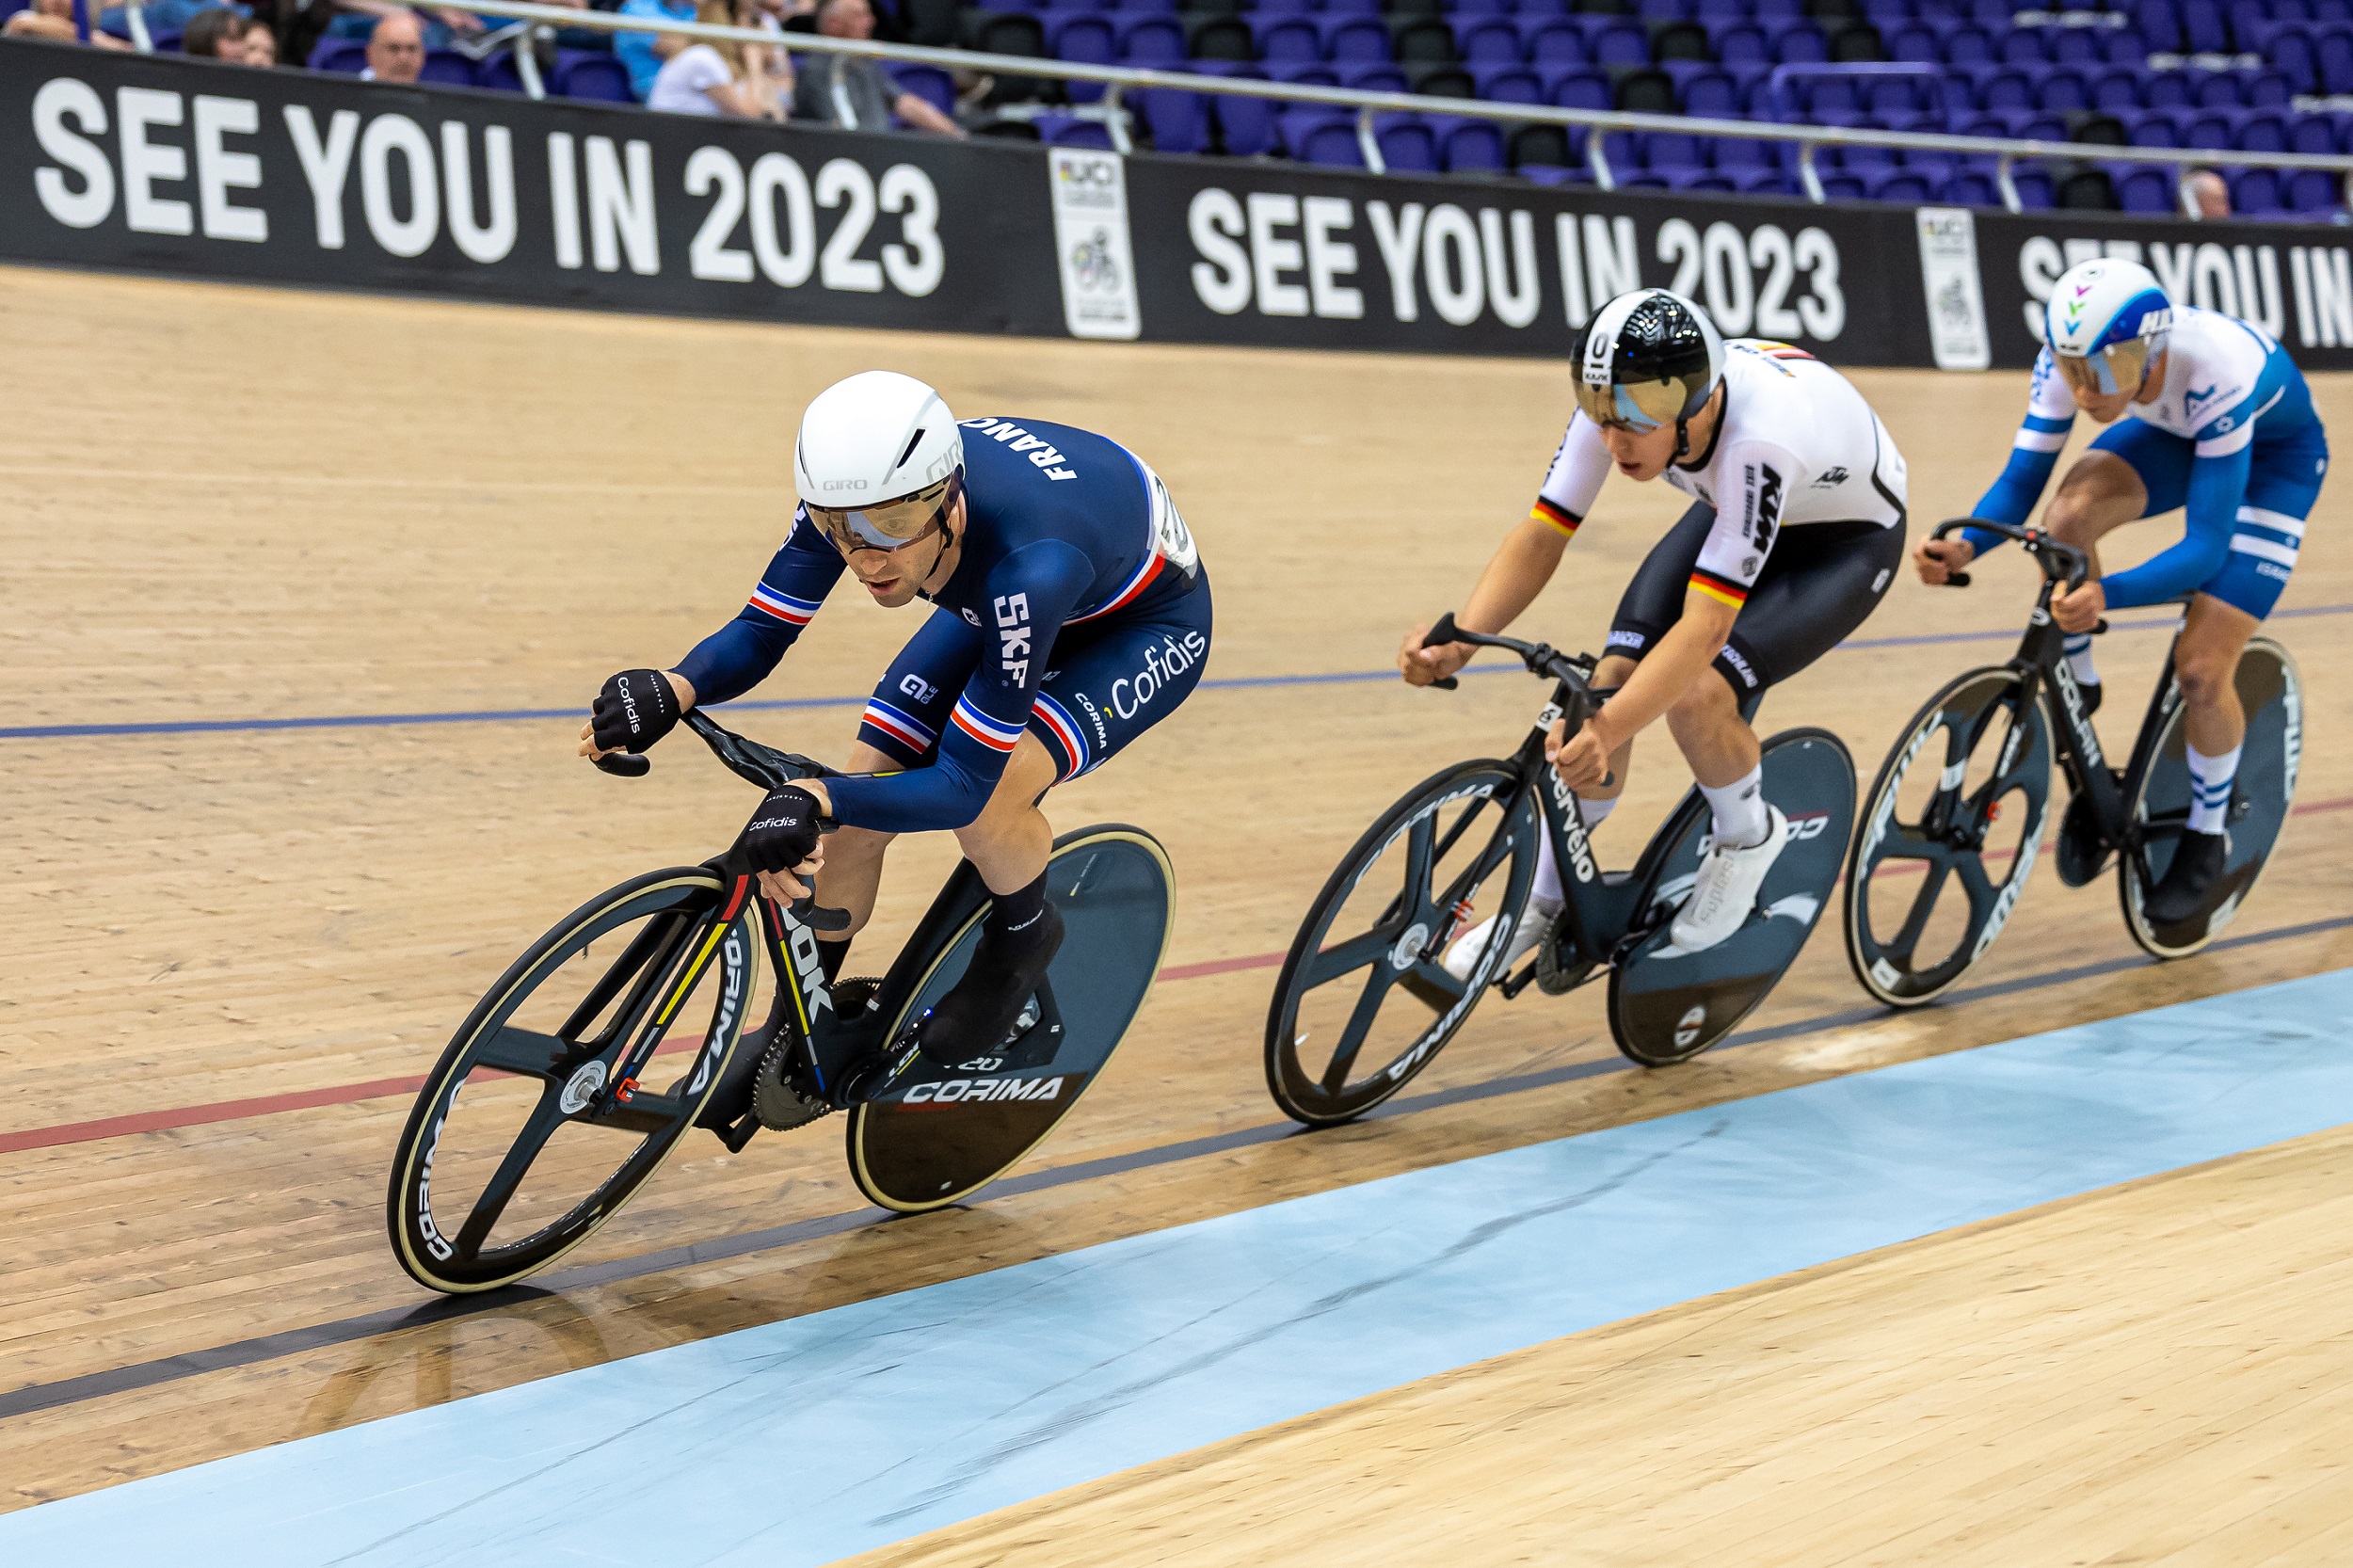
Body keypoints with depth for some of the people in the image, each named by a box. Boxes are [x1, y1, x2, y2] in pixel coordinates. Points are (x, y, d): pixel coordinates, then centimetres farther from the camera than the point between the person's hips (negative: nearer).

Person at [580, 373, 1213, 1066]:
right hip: (999, 598, 6)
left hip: (1146, 623, -6)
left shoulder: (1030, 566, -44)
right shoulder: (853, 495, -29)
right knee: (863, 793, -7)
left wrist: (813, 799, -53)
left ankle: (1021, 938, 5)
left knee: (986, 799, -30)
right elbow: (758, 631, -18)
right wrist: (670, 691, -39)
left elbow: (964, 782, -39)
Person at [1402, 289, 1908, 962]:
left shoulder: (1758, 439, -43)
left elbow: (1705, 627, -45)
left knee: (1695, 697, -27)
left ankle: (1750, 837, 6)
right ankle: (1541, 901, 6)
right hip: (1731, 509, 6)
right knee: (1612, 684, -12)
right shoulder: (1619, 401, -27)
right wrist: (1458, 639, -39)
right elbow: (1542, 534, -23)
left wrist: (1608, 729, -57)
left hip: (1849, 539, -6)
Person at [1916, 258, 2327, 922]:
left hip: (2275, 451, -4)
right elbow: (2021, 478, -22)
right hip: (2176, 433, 4)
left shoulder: (2217, 372, -43)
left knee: (2203, 668, -12)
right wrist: (1965, 547, -42)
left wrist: (2108, 594, -57)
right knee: (2068, 516, -28)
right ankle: (2074, 686, -3)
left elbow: (2206, 544, -42)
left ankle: (2207, 833, 14)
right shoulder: (2071, 353, -29)